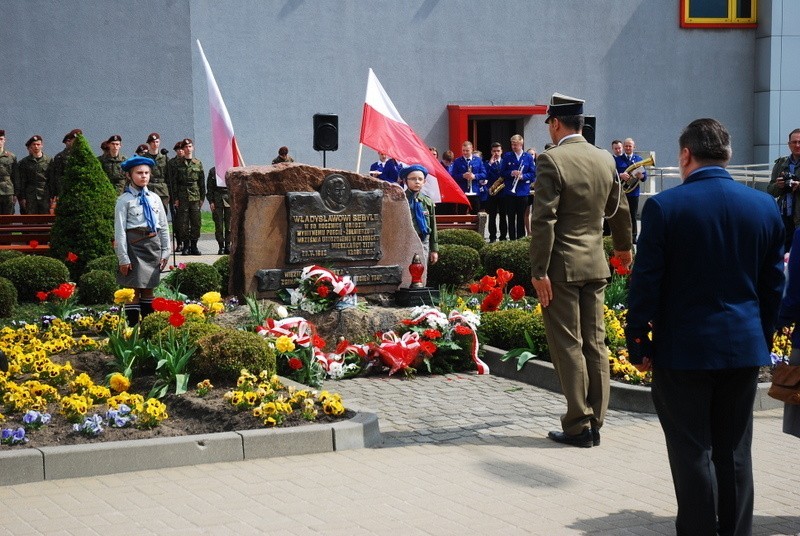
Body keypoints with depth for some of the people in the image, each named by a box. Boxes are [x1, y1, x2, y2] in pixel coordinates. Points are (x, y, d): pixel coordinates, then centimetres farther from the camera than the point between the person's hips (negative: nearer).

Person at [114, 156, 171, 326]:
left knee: (149, 289, 11)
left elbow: (164, 227, 14)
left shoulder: (154, 199, 10)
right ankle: (133, 326, 1)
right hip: (134, 246, -5)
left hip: (153, 246, 5)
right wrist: (123, 258, -13)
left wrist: (165, 252, 8)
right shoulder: (125, 200, -5)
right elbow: (119, 230, -8)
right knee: (133, 290, -3)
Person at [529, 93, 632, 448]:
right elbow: (619, 210, 20)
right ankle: (594, 424, 15)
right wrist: (624, 246, 37)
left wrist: (539, 271, -17)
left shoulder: (552, 160, -14)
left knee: (568, 346, -1)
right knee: (595, 344, 9)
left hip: (561, 266, -6)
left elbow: (543, 220, -19)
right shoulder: (605, 159, 7)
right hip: (595, 265, 6)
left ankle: (579, 426, 1)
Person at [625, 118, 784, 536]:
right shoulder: (765, 207, 3)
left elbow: (646, 283, -10)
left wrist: (638, 343, -1)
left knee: (693, 453, 3)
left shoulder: (664, 206, -10)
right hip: (745, 348, 4)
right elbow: (773, 285, 8)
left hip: (684, 349, -4)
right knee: (734, 453, 12)